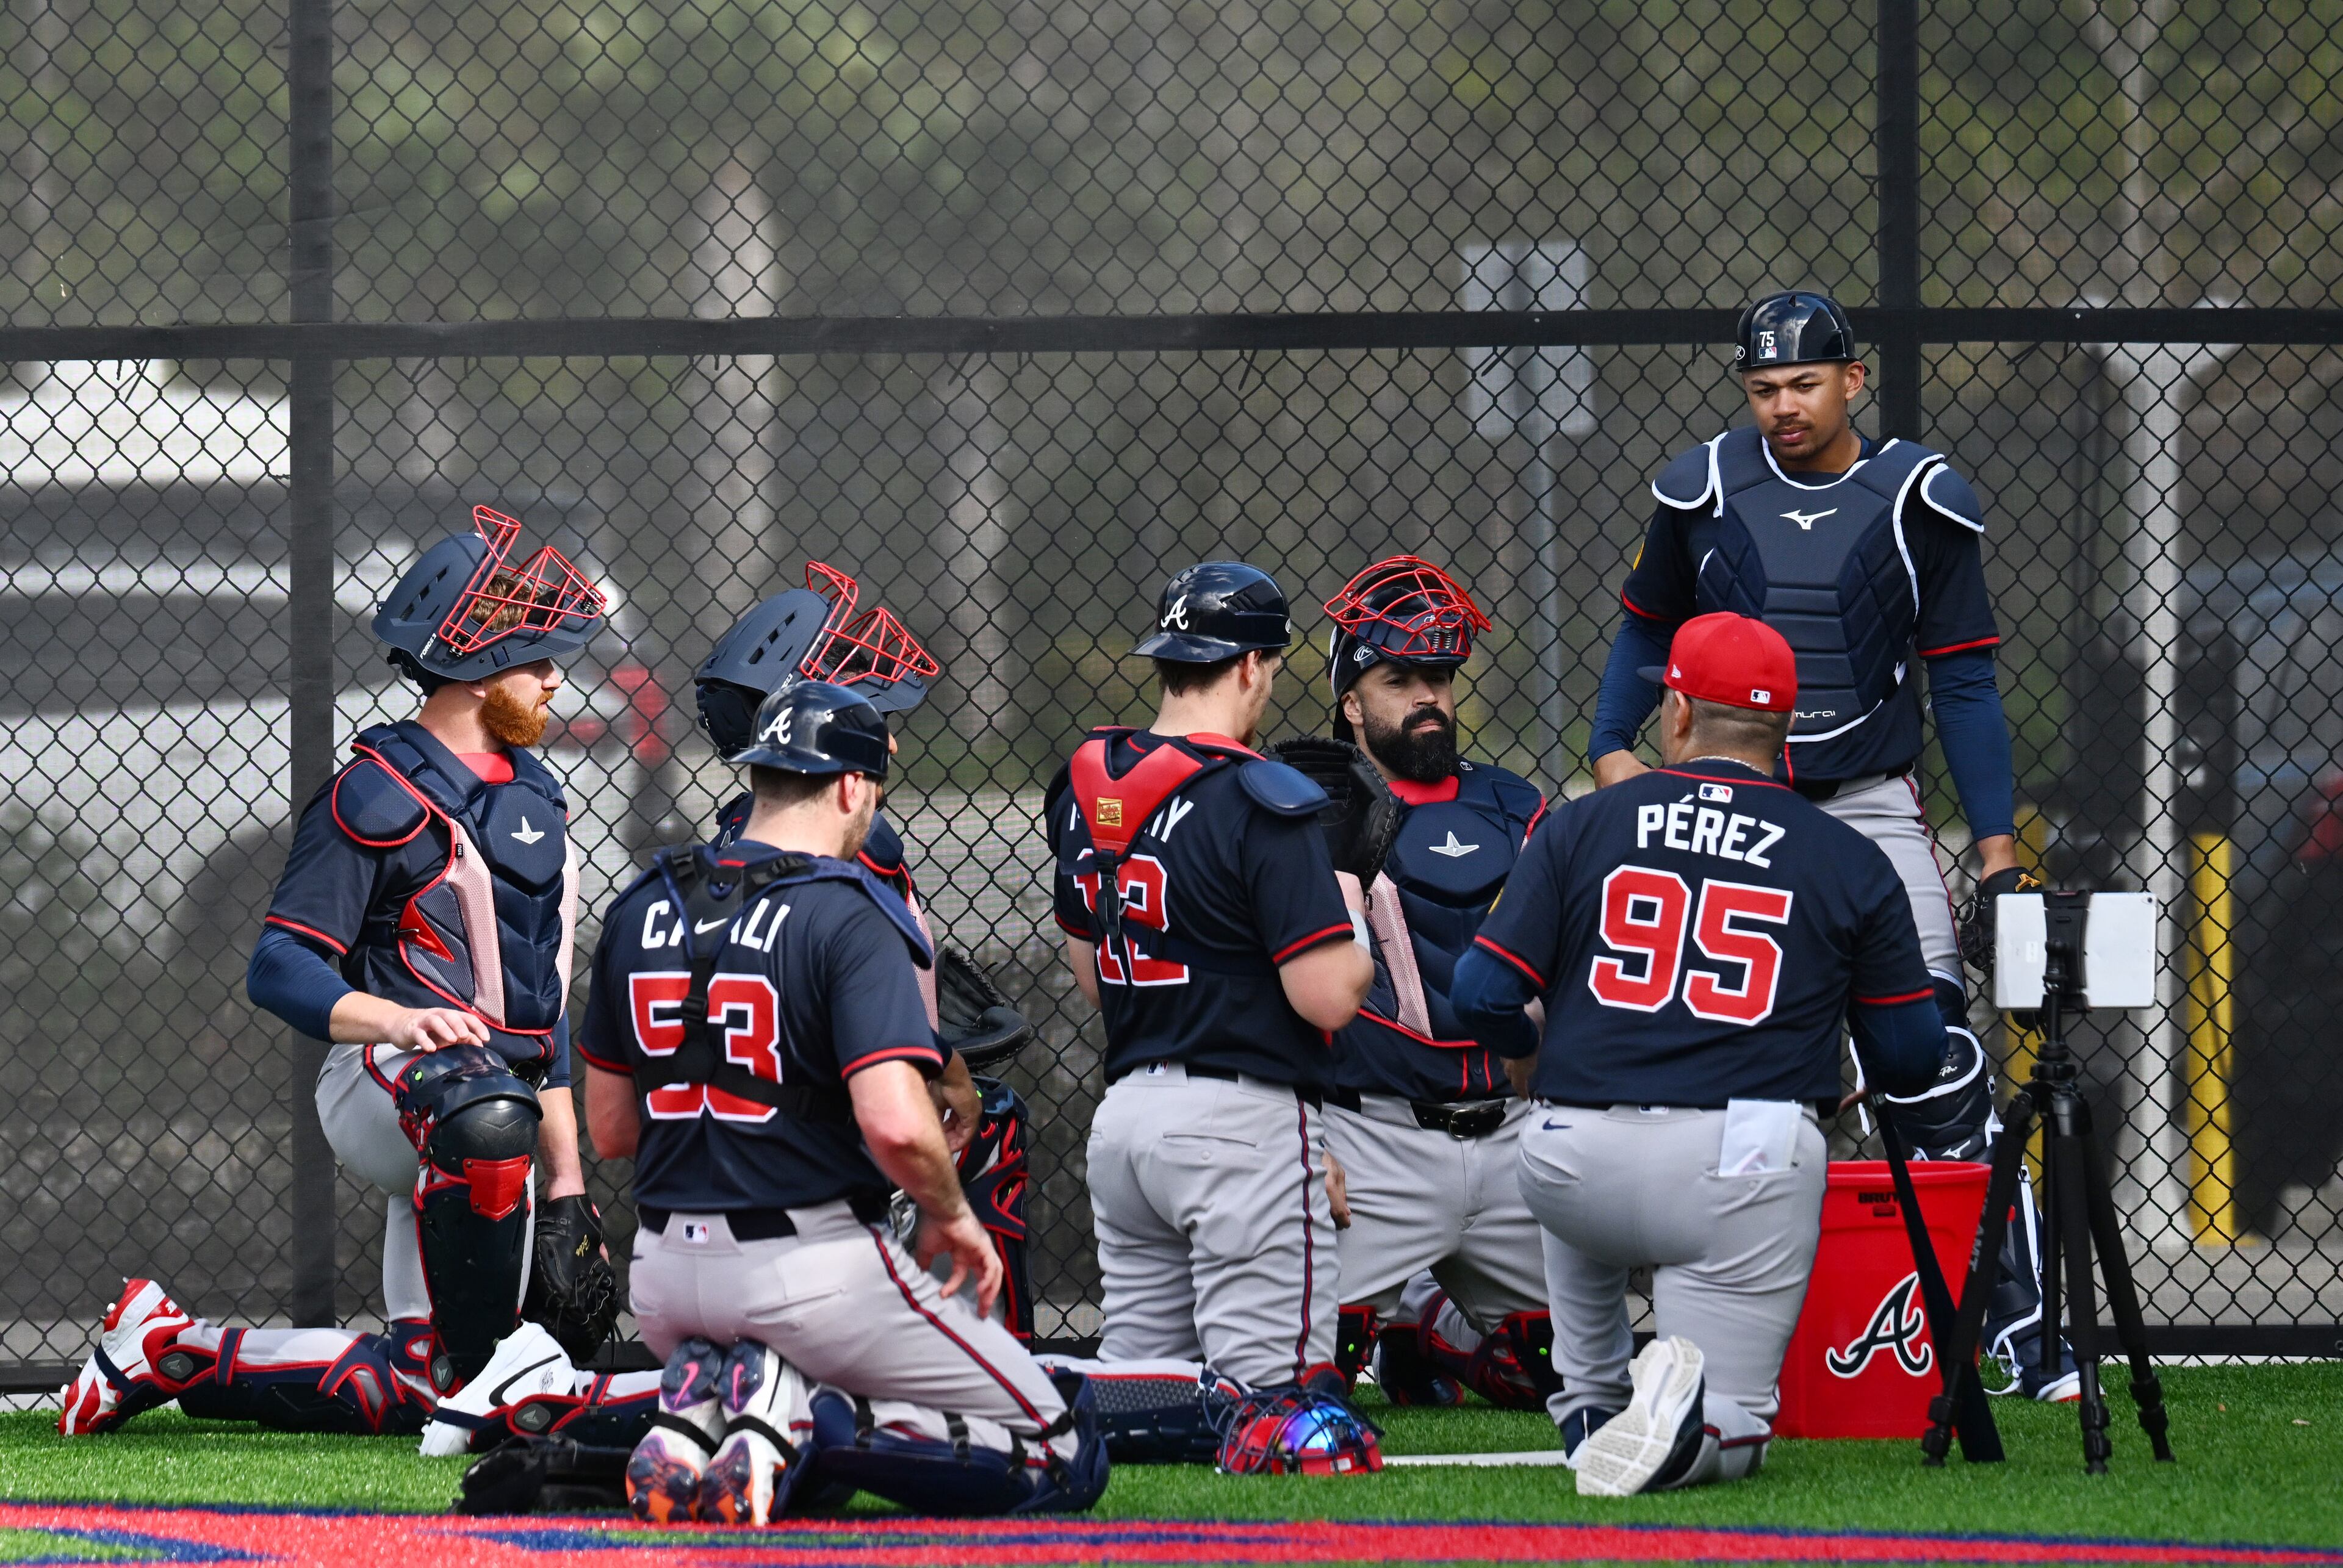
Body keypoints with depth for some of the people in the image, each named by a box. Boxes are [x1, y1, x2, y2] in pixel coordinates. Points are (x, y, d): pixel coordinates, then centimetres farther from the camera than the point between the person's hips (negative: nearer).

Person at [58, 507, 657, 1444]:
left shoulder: (533, 794, 20)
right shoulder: (380, 794, -7)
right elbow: (281, 968, -14)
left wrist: (567, 1185, 20)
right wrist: (398, 1021, -33)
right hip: (383, 1084, -8)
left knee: (418, 1389, -2)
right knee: (486, 1111, -45)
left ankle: (172, 1353, 16)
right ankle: (496, 1366, -36)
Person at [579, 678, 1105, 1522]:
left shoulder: (642, 909, 7)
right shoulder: (849, 916, -13)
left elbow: (609, 1131, 12)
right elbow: (895, 1125, -24)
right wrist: (950, 1215, -5)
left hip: (666, 1272, 7)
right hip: (809, 1260, -7)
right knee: (1065, 1454, 2)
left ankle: (697, 1411, -4)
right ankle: (809, 1418, -17)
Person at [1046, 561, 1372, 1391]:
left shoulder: (1087, 787, 9)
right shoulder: (1260, 802, -14)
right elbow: (1328, 997, -16)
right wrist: (1350, 914, 4)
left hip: (1125, 1110, 7)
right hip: (1244, 1120, -7)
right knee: (1272, 1408, -6)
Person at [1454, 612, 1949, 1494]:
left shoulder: (1580, 826, 7)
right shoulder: (1852, 864, 6)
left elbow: (1483, 993, 2)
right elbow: (1912, 1059, 7)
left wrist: (1524, 1058, 25)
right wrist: (1830, 1087, 30)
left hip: (1572, 1170, 2)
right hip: (1747, 1171, -2)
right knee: (1729, 1441, 6)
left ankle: (1589, 1411, 24)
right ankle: (1684, 1413, -28)